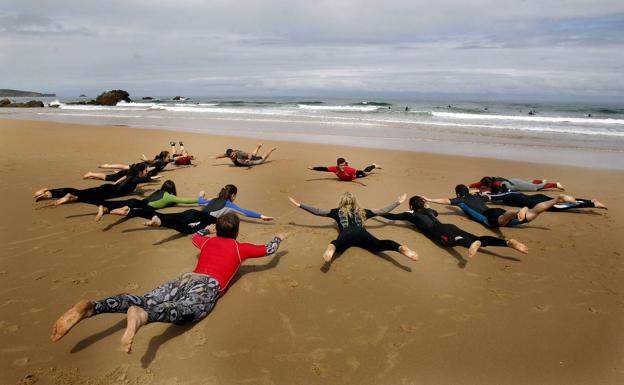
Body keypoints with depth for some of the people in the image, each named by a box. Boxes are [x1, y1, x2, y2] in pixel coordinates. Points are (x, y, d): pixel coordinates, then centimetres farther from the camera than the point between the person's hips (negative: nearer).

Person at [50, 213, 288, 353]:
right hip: (208, 285, -6)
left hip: (187, 278, 6)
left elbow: (195, 237, 58)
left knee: (144, 302, -12)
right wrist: (279, 237, 53)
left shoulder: (208, 241, 33)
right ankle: (141, 317, -69)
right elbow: (268, 250, 32)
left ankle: (90, 308, -36)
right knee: (184, 311, -36)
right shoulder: (239, 248, 22)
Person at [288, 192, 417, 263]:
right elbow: (383, 211, 37)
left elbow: (317, 211, 27)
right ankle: (401, 248, -55)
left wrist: (299, 205, 35)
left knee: (338, 244, -34)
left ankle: (331, 247, -73)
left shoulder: (338, 212, 31)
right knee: (378, 245, -23)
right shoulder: (362, 212, 35)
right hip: (361, 232, 2)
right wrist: (398, 202, 50)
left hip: (346, 233, -2)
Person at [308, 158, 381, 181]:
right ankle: (347, 163, 69)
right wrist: (312, 168, -53)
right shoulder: (335, 168, -42)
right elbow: (323, 169, -46)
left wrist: (366, 173, -73)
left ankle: (374, 166, 52)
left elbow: (361, 172, -52)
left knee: (364, 173, 25)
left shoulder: (349, 169, -48)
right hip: (342, 178, 3)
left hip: (354, 175, -3)